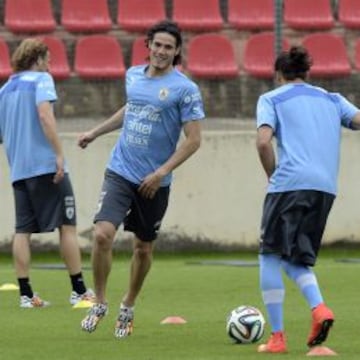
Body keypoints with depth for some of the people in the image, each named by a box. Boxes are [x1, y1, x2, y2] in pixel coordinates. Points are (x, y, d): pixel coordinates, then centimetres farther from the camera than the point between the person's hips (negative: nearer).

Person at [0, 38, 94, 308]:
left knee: (23, 230, 4)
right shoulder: (41, 80, -2)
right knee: (67, 226, -1)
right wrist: (59, 154, -20)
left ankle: (26, 294, -1)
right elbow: (45, 115, -17)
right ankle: (79, 290, -2)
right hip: (45, 163, -6)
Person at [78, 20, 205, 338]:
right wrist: (95, 132, 29)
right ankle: (100, 303, 3)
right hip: (120, 172, 2)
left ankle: (128, 307, 32)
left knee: (143, 247, 10)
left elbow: (194, 139, -11)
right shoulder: (134, 75, 5)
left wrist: (161, 173, -17)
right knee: (103, 234, -15)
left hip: (154, 183, -2)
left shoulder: (185, 89, -10)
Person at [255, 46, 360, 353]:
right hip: (326, 188, 4)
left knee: (271, 256, 5)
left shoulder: (271, 99, 10)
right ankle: (319, 307, -12)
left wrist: (273, 175, 7)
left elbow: (263, 141, -5)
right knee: (297, 259, 16)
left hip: (290, 183, -4)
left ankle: (277, 336, -2)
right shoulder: (332, 99, 22)